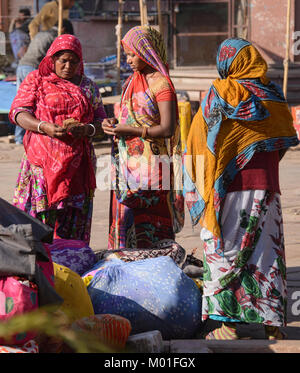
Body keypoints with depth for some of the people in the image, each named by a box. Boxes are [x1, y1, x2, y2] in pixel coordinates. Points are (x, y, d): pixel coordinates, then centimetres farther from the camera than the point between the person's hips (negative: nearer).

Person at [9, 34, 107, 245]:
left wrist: (86, 130, -10)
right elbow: (18, 113, -2)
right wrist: (44, 127, -20)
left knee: (73, 218, -1)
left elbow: (101, 120, 14)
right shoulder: (36, 80, 7)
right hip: (42, 159, -2)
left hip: (77, 162, 3)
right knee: (37, 213, -10)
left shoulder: (88, 87, 15)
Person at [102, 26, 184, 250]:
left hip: (150, 166, -8)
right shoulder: (132, 81, 15)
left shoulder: (161, 84, -10)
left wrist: (130, 130, -16)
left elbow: (167, 129, -17)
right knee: (125, 220, 6)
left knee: (151, 227, -5)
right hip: (128, 164, 8)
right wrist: (114, 124, 4)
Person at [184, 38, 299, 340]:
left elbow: (201, 139, -2)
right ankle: (273, 324, 9)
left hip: (229, 188, -4)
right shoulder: (274, 95, 5)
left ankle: (227, 324, 2)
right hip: (267, 187, 4)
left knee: (224, 253, 3)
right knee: (267, 252, 8)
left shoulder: (221, 92, -7)